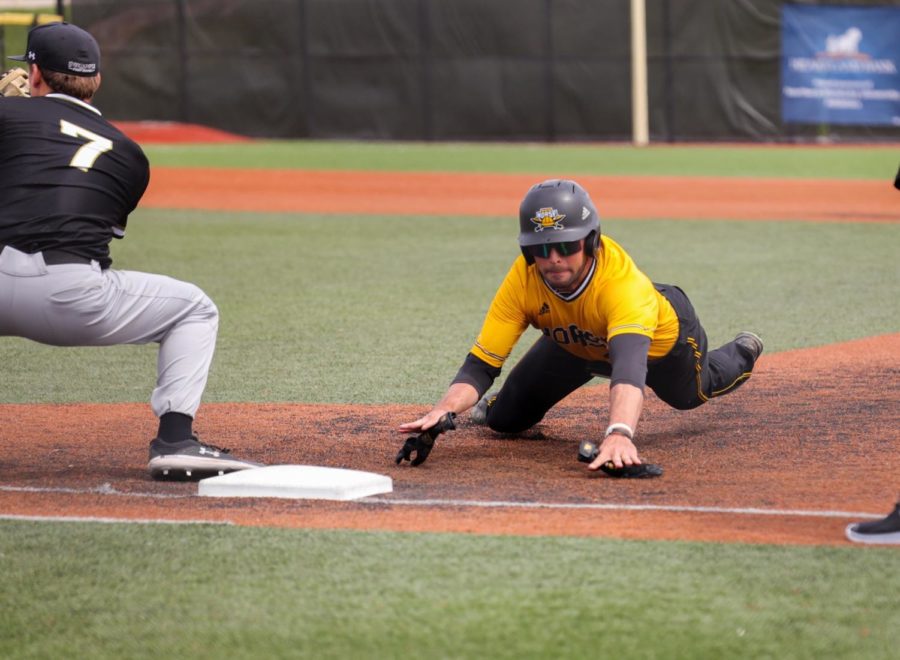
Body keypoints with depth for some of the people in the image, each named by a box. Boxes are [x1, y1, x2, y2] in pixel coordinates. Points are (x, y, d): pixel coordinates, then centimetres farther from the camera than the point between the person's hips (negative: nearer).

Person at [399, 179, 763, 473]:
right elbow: (480, 364, -37)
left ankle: (742, 353, 60)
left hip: (662, 338, -3)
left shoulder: (622, 280, -51)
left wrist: (620, 433, -84)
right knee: (504, 419, 3)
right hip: (575, 345, 3)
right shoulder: (522, 280, -38)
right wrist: (444, 409, -58)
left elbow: (630, 364, -65)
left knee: (694, 393, 26)